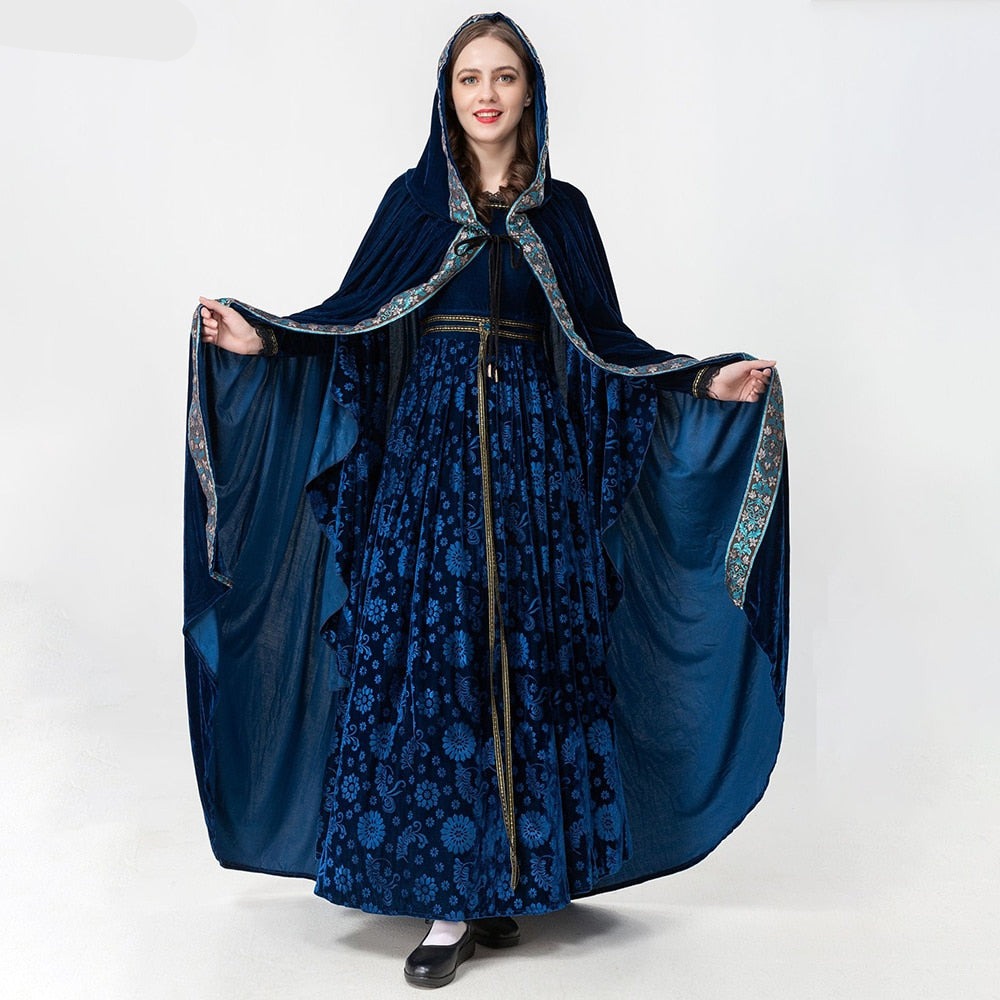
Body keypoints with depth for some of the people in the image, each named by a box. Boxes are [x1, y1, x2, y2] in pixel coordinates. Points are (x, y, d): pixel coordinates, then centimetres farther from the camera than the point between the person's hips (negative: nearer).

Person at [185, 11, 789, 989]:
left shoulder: (563, 210, 10)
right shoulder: (413, 199, 9)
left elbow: (605, 342, 10)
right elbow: (352, 319, 5)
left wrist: (706, 381, -1)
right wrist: (262, 340, -10)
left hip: (533, 447, 1)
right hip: (429, 442, -1)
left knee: (530, 658, 0)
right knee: (429, 658, -5)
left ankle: (514, 875, 14)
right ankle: (449, 896, 3)